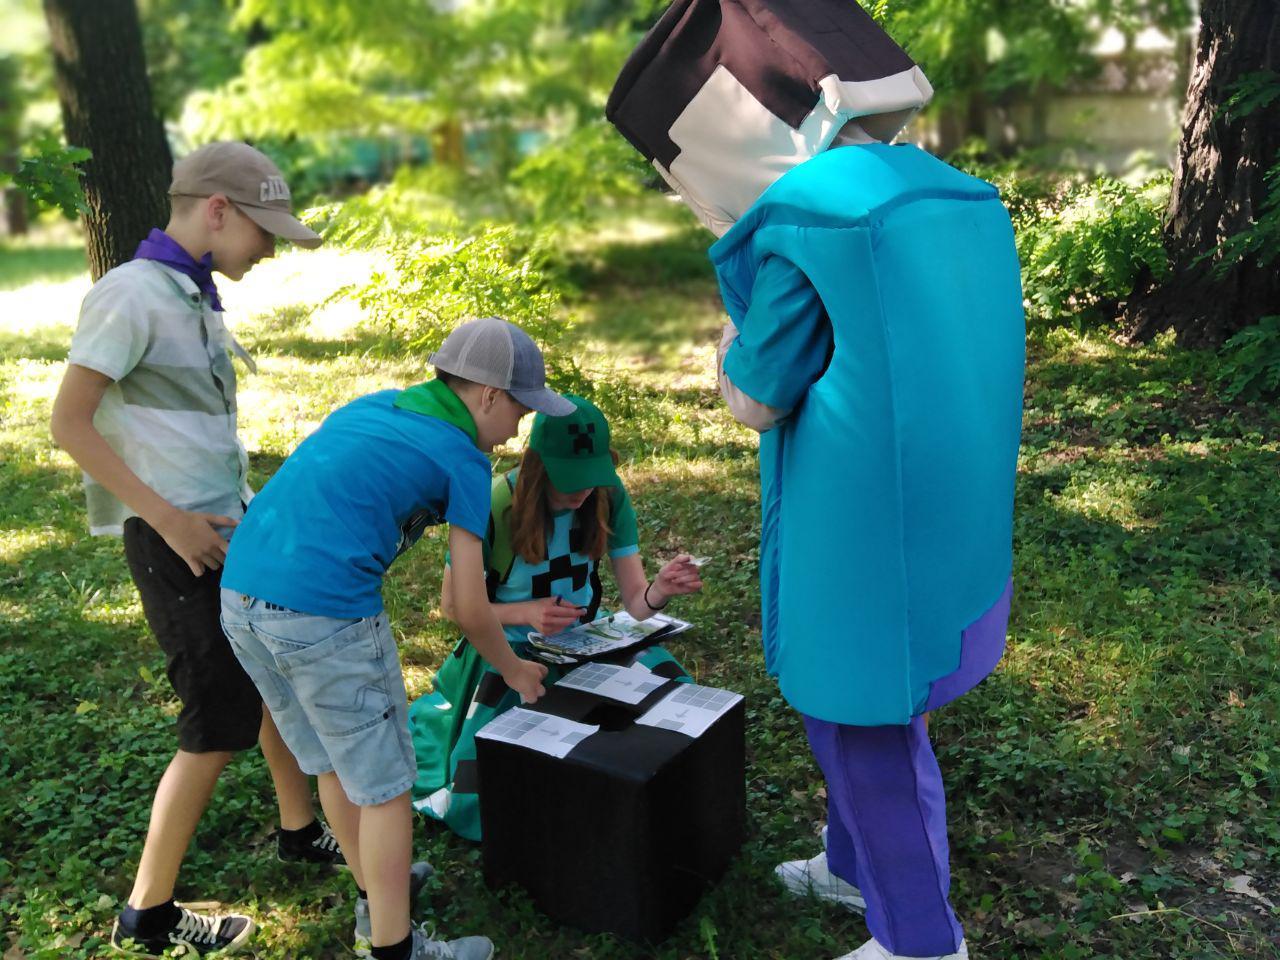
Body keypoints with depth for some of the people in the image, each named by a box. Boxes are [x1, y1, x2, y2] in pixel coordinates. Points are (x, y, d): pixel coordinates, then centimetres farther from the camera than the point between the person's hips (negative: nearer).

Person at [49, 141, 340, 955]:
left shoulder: (197, 296, 11)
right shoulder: (130, 294, -14)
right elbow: (69, 422, -16)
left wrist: (245, 506, 12)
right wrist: (170, 519, -19)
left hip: (230, 523, 9)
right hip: (176, 537, -9)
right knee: (220, 721, -3)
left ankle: (301, 829, 38)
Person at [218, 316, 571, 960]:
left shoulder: (371, 406, 18)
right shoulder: (464, 461, -1)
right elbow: (470, 608, 2)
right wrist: (514, 671, 19)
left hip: (240, 596, 8)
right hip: (325, 615, -8)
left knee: (334, 763, 25)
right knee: (383, 785, 10)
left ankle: (374, 893, 43)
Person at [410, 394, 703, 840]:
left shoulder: (608, 495, -14)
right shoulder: (494, 506, -24)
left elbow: (634, 601, -13)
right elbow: (452, 605, -12)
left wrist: (659, 590, -38)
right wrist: (527, 612, -29)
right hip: (511, 645, -3)